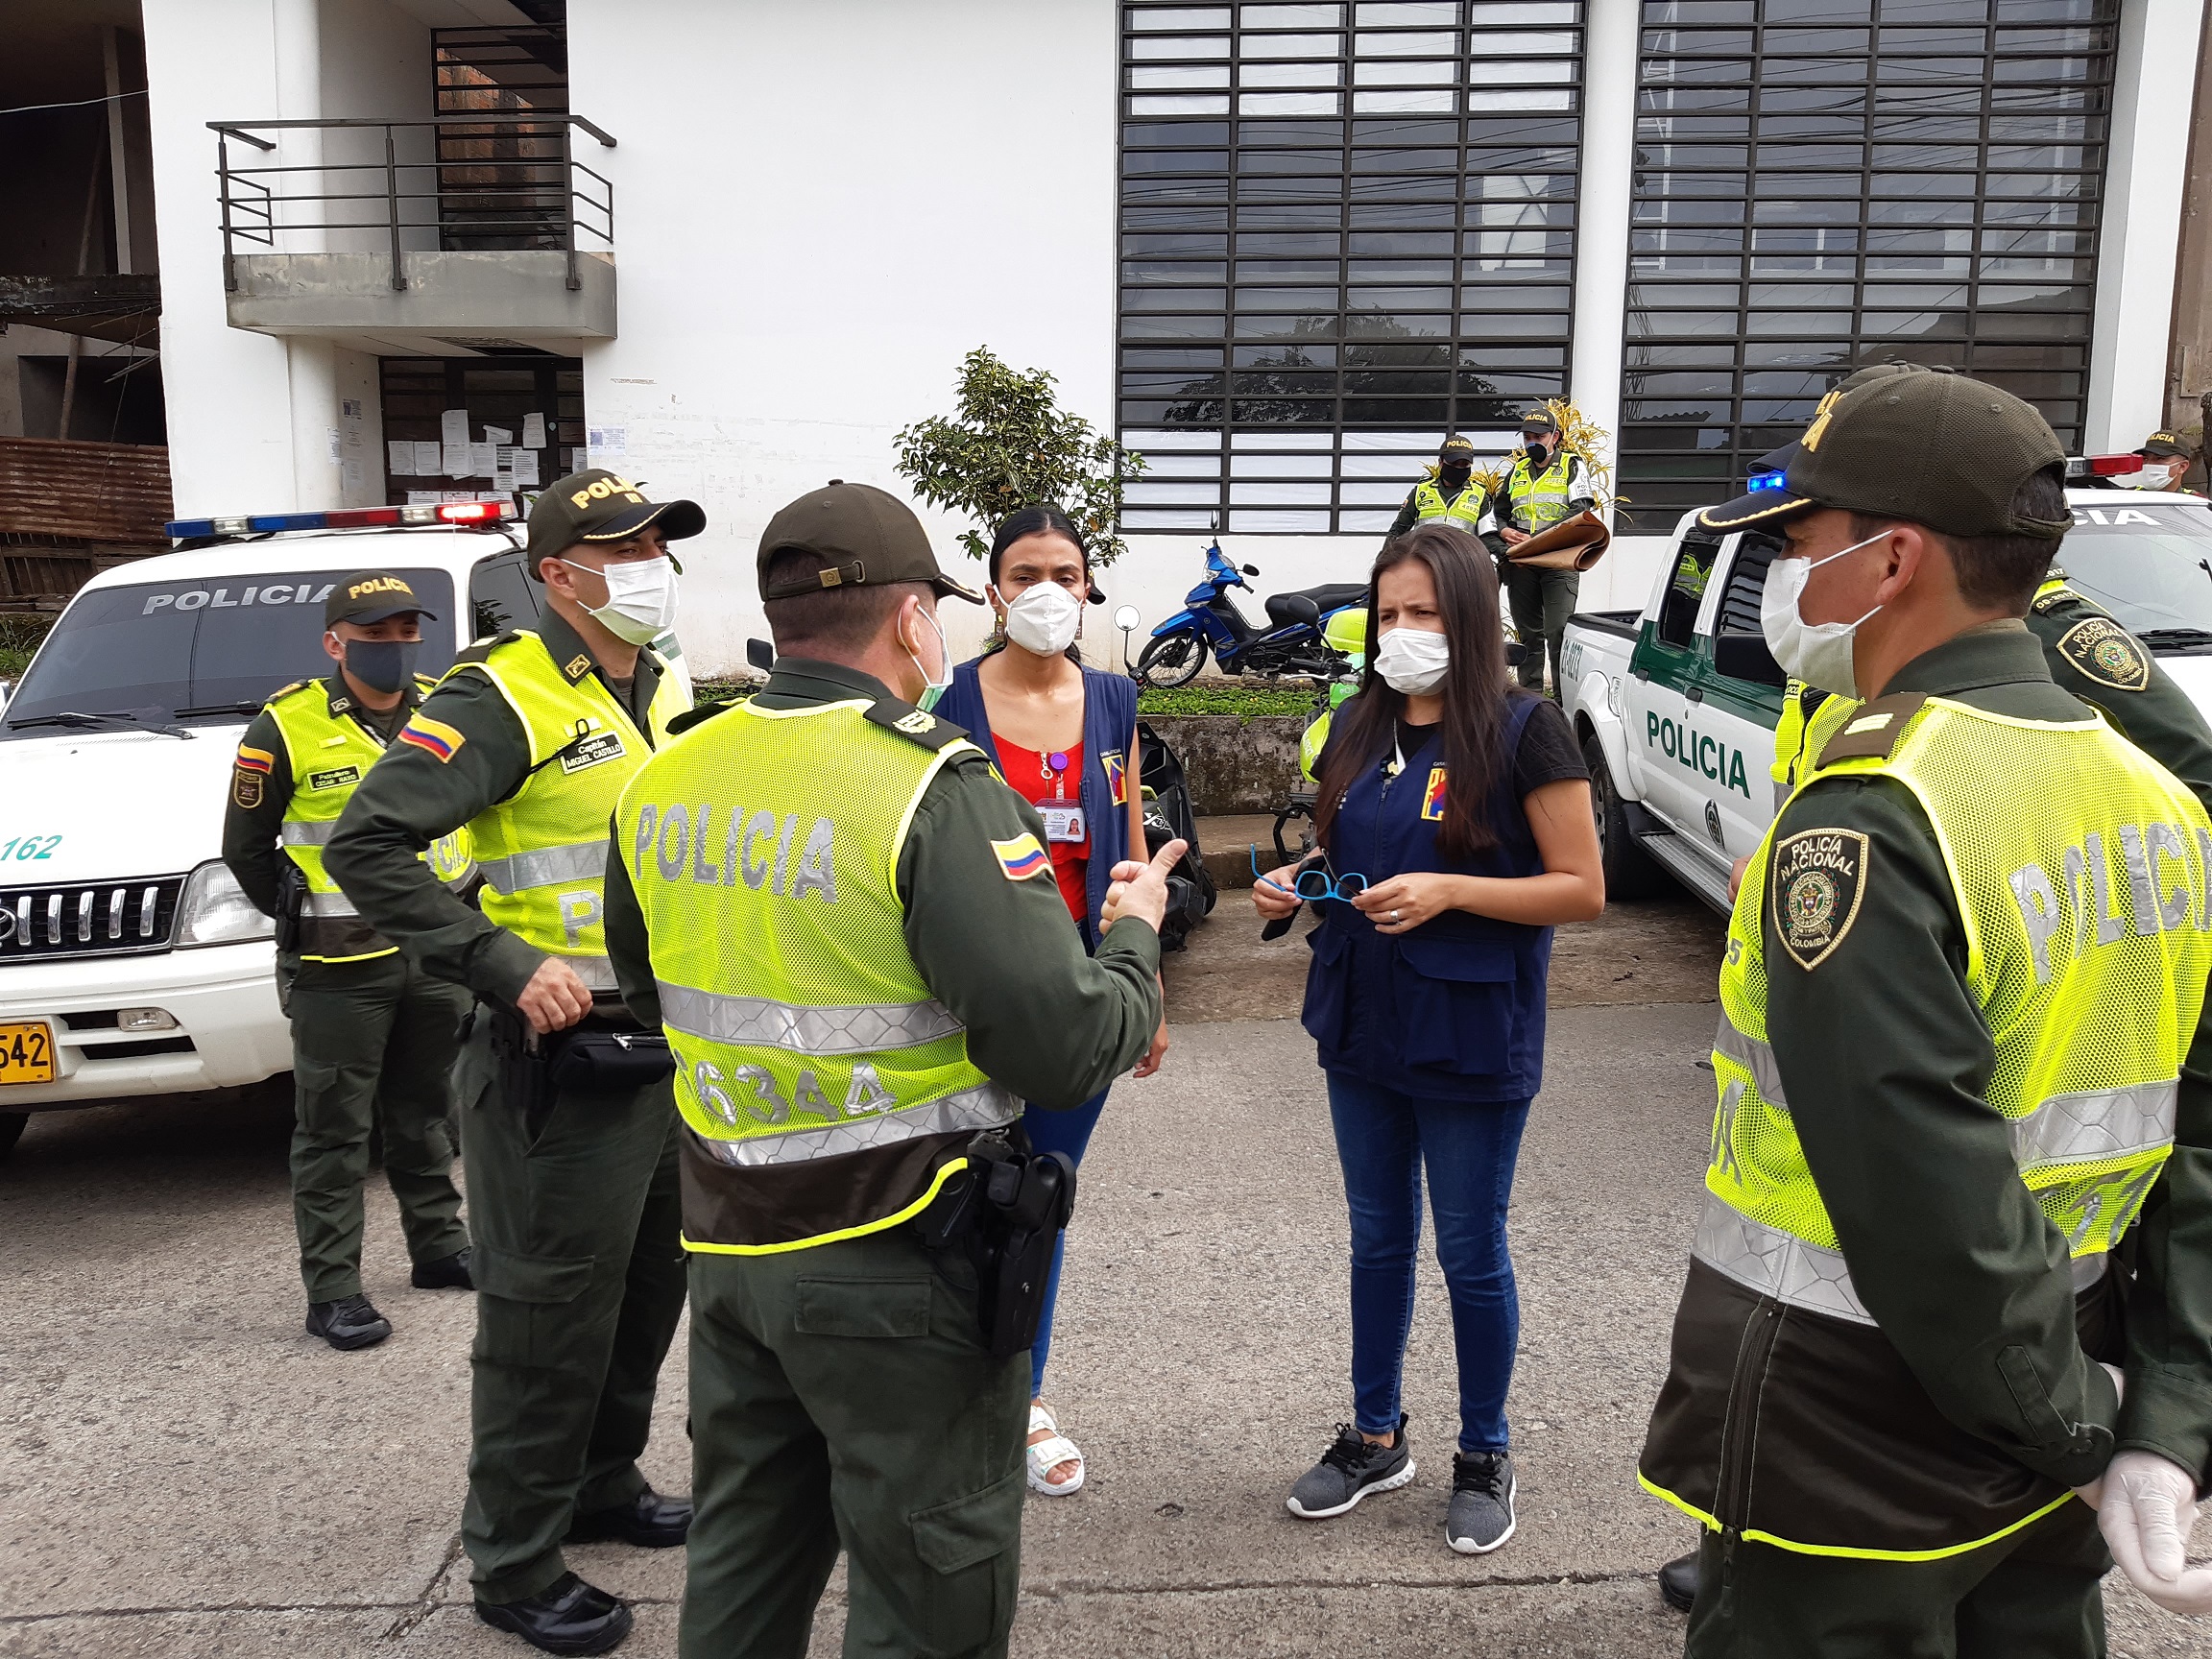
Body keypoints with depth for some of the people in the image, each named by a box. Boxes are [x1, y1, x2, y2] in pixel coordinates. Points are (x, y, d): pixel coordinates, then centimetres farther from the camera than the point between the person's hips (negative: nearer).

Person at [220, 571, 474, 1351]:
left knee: (426, 1114, 17)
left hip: (436, 953, 5)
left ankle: (439, 1247, 31)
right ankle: (332, 1290, 10)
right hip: (338, 966, -4)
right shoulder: (287, 727, -9)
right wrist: (303, 921, -1)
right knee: (332, 1131, 3)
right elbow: (245, 846, -1)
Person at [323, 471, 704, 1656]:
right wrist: (507, 967, -25)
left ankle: (604, 1485, 40)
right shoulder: (505, 696, -15)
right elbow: (365, 845, -22)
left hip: (665, 1045, 8)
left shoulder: (661, 693, 10)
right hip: (557, 1055, -8)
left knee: (650, 1283, 20)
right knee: (550, 1315, 3)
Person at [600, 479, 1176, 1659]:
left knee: (745, 1552, 25)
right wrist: (1134, 934, -3)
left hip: (727, 1242, 7)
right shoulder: (935, 794, -21)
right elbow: (1070, 1047, -22)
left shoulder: (662, 785, 1)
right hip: (895, 1265, -6)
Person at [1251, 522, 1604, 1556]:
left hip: (1471, 1039, -5)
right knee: (1378, 1240, 18)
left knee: (1470, 1255, 9)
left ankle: (1484, 1456, 30)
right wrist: (1294, 885, -4)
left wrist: (1448, 891, -25)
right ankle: (1375, 1437, 36)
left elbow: (1582, 890, -13)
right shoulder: (1360, 725, 5)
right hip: (1362, 1030, 6)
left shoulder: (1523, 730, -13)